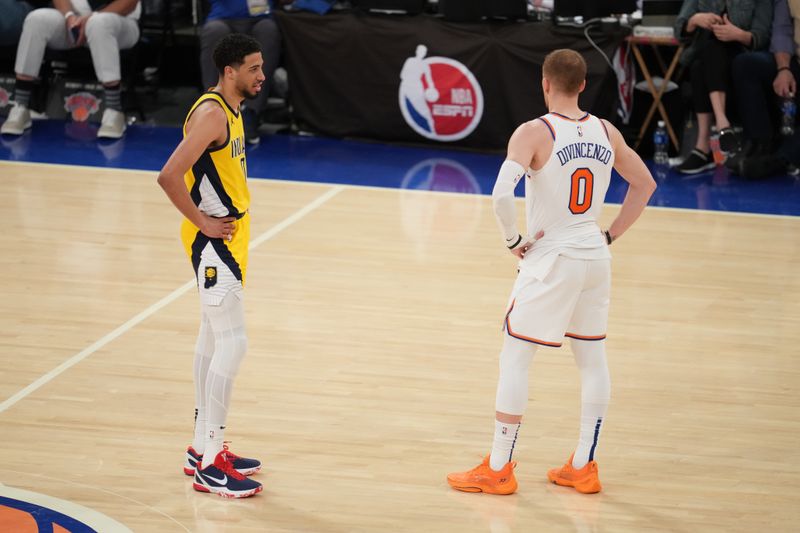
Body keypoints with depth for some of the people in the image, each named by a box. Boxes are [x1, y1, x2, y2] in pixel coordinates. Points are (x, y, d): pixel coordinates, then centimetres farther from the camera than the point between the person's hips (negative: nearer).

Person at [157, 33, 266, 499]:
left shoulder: (231, 110, 11)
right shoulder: (211, 113, -20)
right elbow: (169, 176, -28)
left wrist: (230, 220, 16)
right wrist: (202, 221, -18)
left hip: (227, 239, 10)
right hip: (214, 242, -10)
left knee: (214, 339, 15)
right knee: (232, 343, -10)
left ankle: (205, 447, 24)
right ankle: (208, 465, -6)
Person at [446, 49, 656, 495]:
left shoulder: (534, 133, -14)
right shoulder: (606, 132, 4)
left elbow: (502, 195, -27)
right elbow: (645, 184, 15)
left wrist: (513, 241, -12)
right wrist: (611, 236, 15)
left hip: (551, 258, -6)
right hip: (595, 257, 6)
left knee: (515, 358, 4)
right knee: (593, 358, 13)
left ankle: (498, 469, 8)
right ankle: (583, 467, 20)